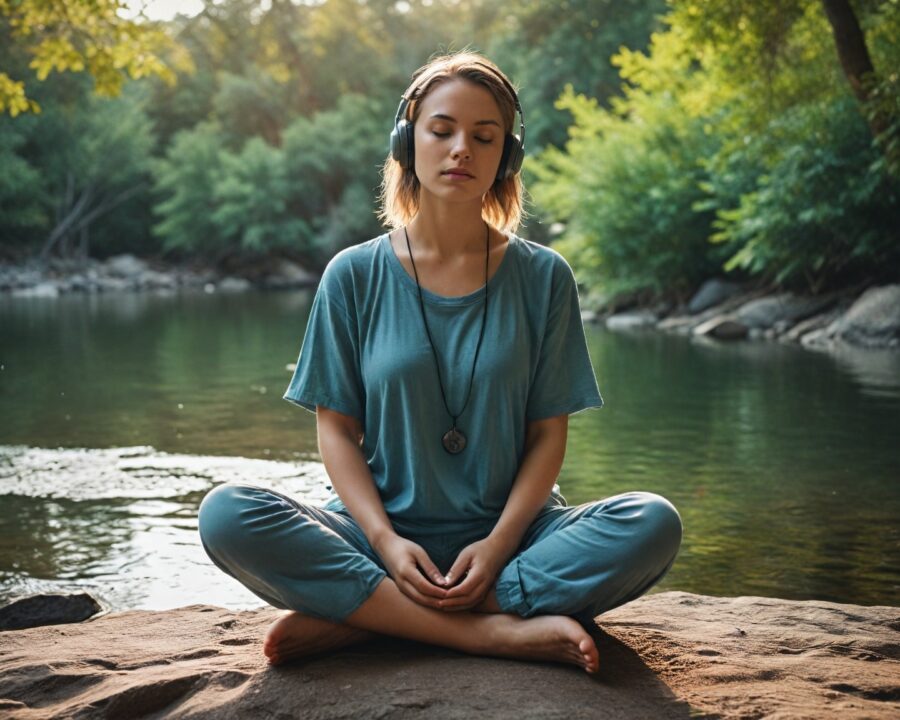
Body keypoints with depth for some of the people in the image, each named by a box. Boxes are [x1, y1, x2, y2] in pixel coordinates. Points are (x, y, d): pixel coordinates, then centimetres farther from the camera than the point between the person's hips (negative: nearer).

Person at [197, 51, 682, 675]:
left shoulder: (543, 278, 4)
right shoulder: (354, 277, 3)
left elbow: (549, 434, 2)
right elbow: (337, 429, 2)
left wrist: (499, 543, -15)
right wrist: (385, 540, -15)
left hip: (510, 531, 1)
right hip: (384, 535, -1)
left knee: (653, 525, -28)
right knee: (227, 517, -26)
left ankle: (359, 617, -24)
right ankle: (496, 631, -28)